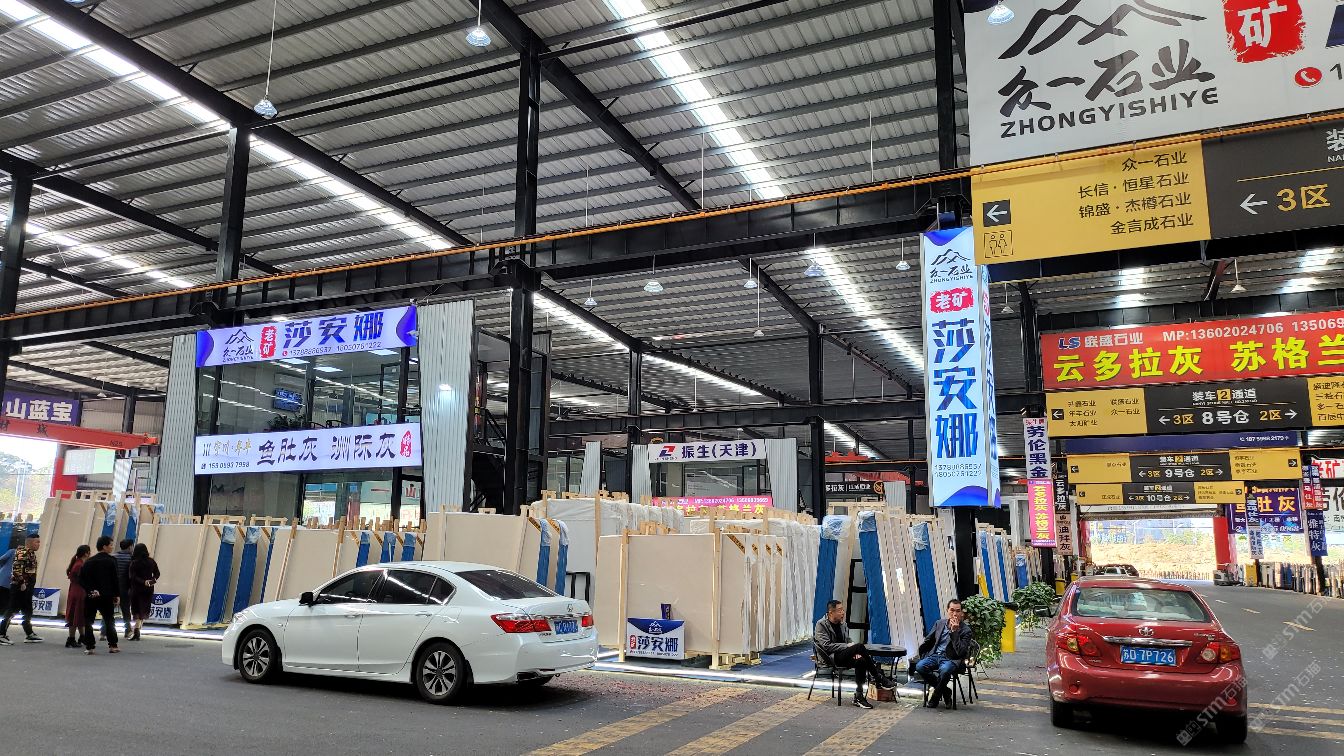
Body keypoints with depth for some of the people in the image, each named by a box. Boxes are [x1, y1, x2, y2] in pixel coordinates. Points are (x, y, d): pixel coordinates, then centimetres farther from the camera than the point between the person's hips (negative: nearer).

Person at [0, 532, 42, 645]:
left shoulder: (31, 553, 15)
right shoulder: (22, 553, -14)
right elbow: (16, 568, -24)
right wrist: (22, 583, -23)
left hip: (27, 588, 10)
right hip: (19, 586, -10)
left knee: (28, 611, 14)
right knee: (12, 610, -7)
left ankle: (29, 634, 22)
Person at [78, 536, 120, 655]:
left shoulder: (89, 561, 6)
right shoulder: (111, 560, -6)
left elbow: (81, 578, -1)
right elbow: (114, 579, -7)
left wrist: (90, 590, -1)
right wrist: (116, 595, -1)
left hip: (91, 597, 2)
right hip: (106, 596, -2)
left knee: (88, 622, 7)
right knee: (109, 621, 9)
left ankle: (89, 647, 2)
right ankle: (112, 645, 9)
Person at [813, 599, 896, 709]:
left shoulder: (843, 624, 16)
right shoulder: (821, 625, -7)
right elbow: (826, 646, -16)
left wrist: (855, 652, -2)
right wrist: (847, 646, -17)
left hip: (842, 656, 7)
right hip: (830, 657, -7)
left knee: (861, 661, -27)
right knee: (860, 646, -26)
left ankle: (858, 696, -17)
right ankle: (880, 679, -20)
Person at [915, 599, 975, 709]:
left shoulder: (965, 630, -4)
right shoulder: (939, 623, 11)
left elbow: (961, 652, -16)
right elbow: (928, 641, 22)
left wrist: (954, 632, -20)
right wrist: (922, 655, 8)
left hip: (950, 658, -4)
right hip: (934, 655, 4)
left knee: (944, 670, -39)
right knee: (919, 666, -26)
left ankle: (935, 696, -10)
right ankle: (945, 691, -5)